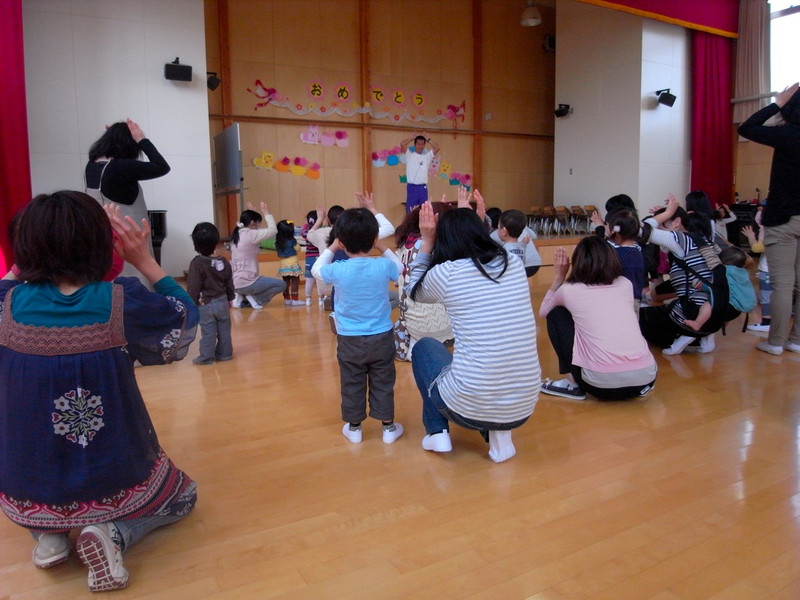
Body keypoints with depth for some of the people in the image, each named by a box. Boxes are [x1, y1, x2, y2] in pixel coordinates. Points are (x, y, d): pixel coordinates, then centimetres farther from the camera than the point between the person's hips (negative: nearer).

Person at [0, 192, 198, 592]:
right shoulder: (120, 302, -22)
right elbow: (186, 318, -2)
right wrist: (145, 261, -3)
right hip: (113, 480, -2)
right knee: (182, 496, 28)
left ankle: (48, 533, 14)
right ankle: (113, 532, 0)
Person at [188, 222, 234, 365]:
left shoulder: (197, 263, -17)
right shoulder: (223, 262, -1)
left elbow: (193, 286, -16)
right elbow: (229, 283, 7)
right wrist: (229, 299, 19)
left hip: (205, 305, -4)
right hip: (222, 302, 5)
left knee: (208, 332, 4)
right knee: (224, 330, 13)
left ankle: (207, 357, 12)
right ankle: (225, 353, 23)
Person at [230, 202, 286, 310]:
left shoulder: (236, 234, 11)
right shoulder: (250, 234, -13)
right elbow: (273, 230, -12)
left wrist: (250, 212, 28)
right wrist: (267, 214, -1)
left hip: (235, 282, 9)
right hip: (246, 283, -9)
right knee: (281, 285, 2)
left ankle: (240, 296, 12)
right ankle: (254, 297, -2)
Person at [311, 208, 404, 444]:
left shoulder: (337, 270, -14)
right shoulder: (383, 266, -12)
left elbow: (316, 269, 9)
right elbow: (399, 267, 13)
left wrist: (331, 249, 15)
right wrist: (382, 248, 14)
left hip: (349, 340, 0)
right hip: (381, 337, 1)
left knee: (352, 385, 13)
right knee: (382, 384, 12)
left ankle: (354, 428, 26)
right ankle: (388, 427, 24)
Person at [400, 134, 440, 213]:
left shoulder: (427, 156, 11)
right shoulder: (409, 155, 3)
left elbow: (437, 147, 3)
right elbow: (402, 144, -9)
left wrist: (428, 140, 8)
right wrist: (413, 137, 3)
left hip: (423, 187, 3)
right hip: (412, 187, -3)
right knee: (410, 211, -2)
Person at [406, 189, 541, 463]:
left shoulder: (444, 274, -8)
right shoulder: (515, 266, 3)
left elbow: (414, 291, 17)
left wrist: (426, 242, 15)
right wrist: (472, 221, 29)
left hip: (469, 408, -4)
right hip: (524, 407, 4)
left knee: (424, 346, 25)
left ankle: (437, 433, 22)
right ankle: (499, 434, 18)